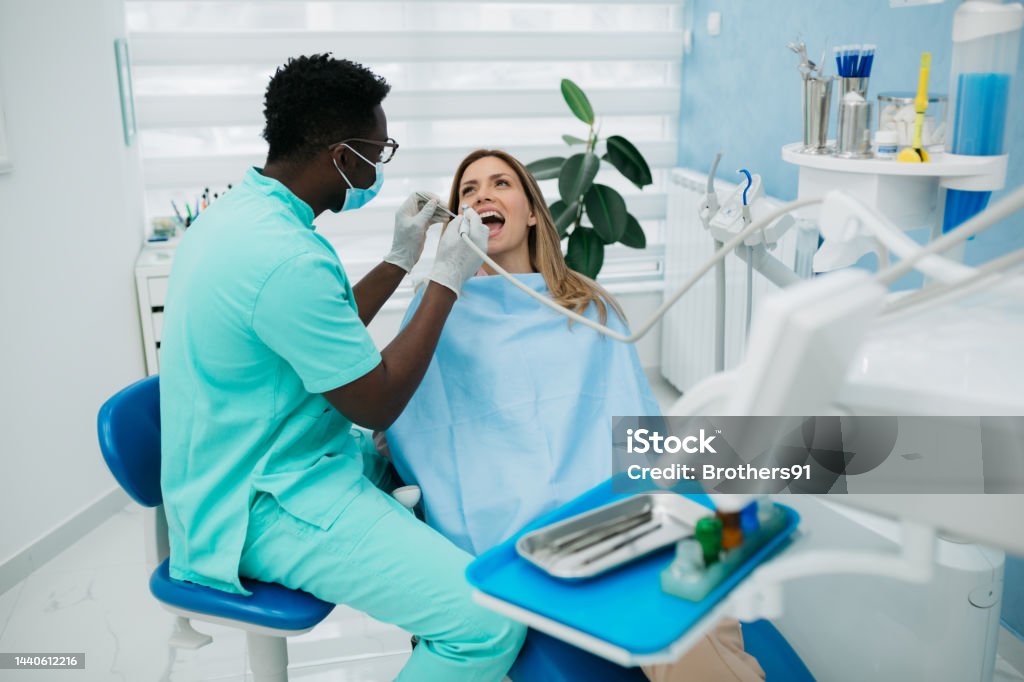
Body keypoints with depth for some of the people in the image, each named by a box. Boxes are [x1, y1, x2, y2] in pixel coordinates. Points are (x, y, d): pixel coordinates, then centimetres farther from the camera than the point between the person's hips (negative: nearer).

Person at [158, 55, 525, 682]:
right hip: (269, 505, -11)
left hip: (254, 462, 11)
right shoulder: (289, 259, -28)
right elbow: (377, 404, -18)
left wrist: (401, 259, 12)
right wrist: (447, 280, -11)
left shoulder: (240, 210, 5)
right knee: (491, 622, -20)